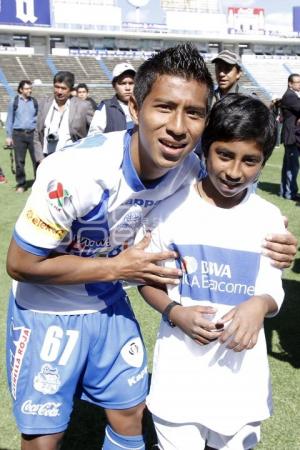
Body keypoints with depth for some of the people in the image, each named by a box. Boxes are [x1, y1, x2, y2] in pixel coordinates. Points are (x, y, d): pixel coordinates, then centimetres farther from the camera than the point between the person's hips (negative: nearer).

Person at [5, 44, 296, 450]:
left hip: (108, 303, 5)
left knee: (130, 414, 15)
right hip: (47, 310, -4)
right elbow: (21, 264, -22)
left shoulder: (191, 171, -16)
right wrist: (116, 267, -23)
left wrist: (267, 243, -16)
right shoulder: (74, 172, -34)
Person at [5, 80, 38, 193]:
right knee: (19, 161, 2)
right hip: (19, 134, -1)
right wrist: (9, 136, 2)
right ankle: (21, 184, 11)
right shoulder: (14, 102, 4)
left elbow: (38, 118, 13)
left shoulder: (34, 102, 8)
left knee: (36, 159, -2)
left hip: (32, 133, 1)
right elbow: (10, 120, 7)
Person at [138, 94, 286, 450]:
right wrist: (175, 312, -19)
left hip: (242, 371, 2)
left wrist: (259, 305, -21)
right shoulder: (171, 208, -9)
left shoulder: (269, 218, -4)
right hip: (181, 368, -1)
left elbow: (273, 292, 2)